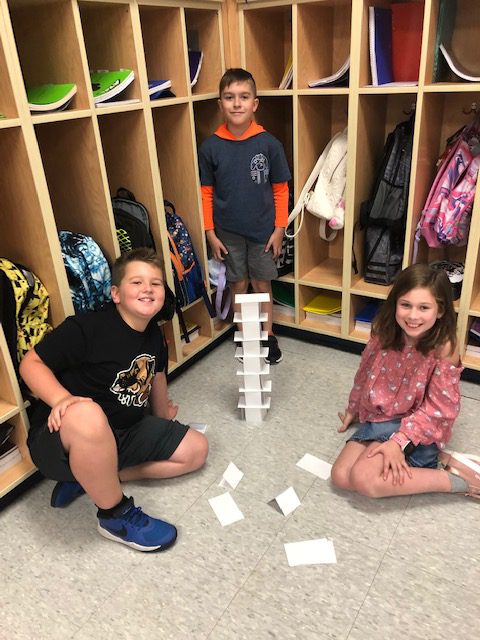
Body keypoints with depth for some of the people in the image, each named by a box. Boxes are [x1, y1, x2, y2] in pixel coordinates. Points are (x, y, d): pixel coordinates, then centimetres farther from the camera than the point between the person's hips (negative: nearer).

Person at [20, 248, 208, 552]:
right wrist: (61, 399, -33)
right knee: (87, 414, -42)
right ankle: (116, 515, -15)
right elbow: (31, 362, -15)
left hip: (122, 433, 8)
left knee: (196, 449, 6)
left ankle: (89, 476, 4)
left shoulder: (154, 335, 2)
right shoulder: (86, 328, -20)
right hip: (62, 437, -7)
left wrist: (163, 417, 32)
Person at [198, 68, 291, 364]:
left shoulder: (269, 143, -9)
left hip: (263, 230, -1)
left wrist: (279, 229, -4)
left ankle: (268, 337, 28)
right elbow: (207, 192, 0)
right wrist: (211, 233, -2)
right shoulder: (211, 147, -6)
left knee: (262, 285, 11)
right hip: (228, 233, 1)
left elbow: (280, 189, -3)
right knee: (238, 285, 13)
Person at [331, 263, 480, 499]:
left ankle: (456, 479, -7)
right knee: (341, 477, -7)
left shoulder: (443, 348, -21)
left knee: (364, 479, -25)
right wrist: (353, 408, 23)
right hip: (378, 417, 6)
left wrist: (399, 441, -23)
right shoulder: (384, 333, -7)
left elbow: (438, 408, -17)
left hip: (418, 427, -6)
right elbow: (365, 372, 10)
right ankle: (427, 461, 1)